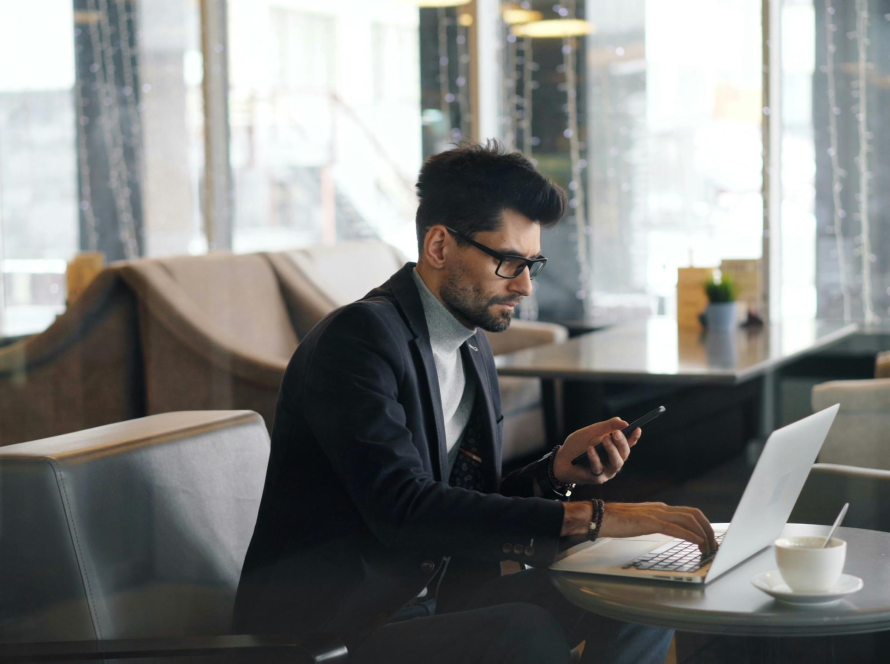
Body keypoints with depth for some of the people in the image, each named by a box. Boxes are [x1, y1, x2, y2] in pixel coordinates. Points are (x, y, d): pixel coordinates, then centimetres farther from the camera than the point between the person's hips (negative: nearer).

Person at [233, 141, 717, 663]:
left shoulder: (473, 347, 12)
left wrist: (556, 470, -5)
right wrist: (588, 517, -32)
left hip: (435, 602, 9)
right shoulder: (359, 337, -17)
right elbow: (401, 507, -30)